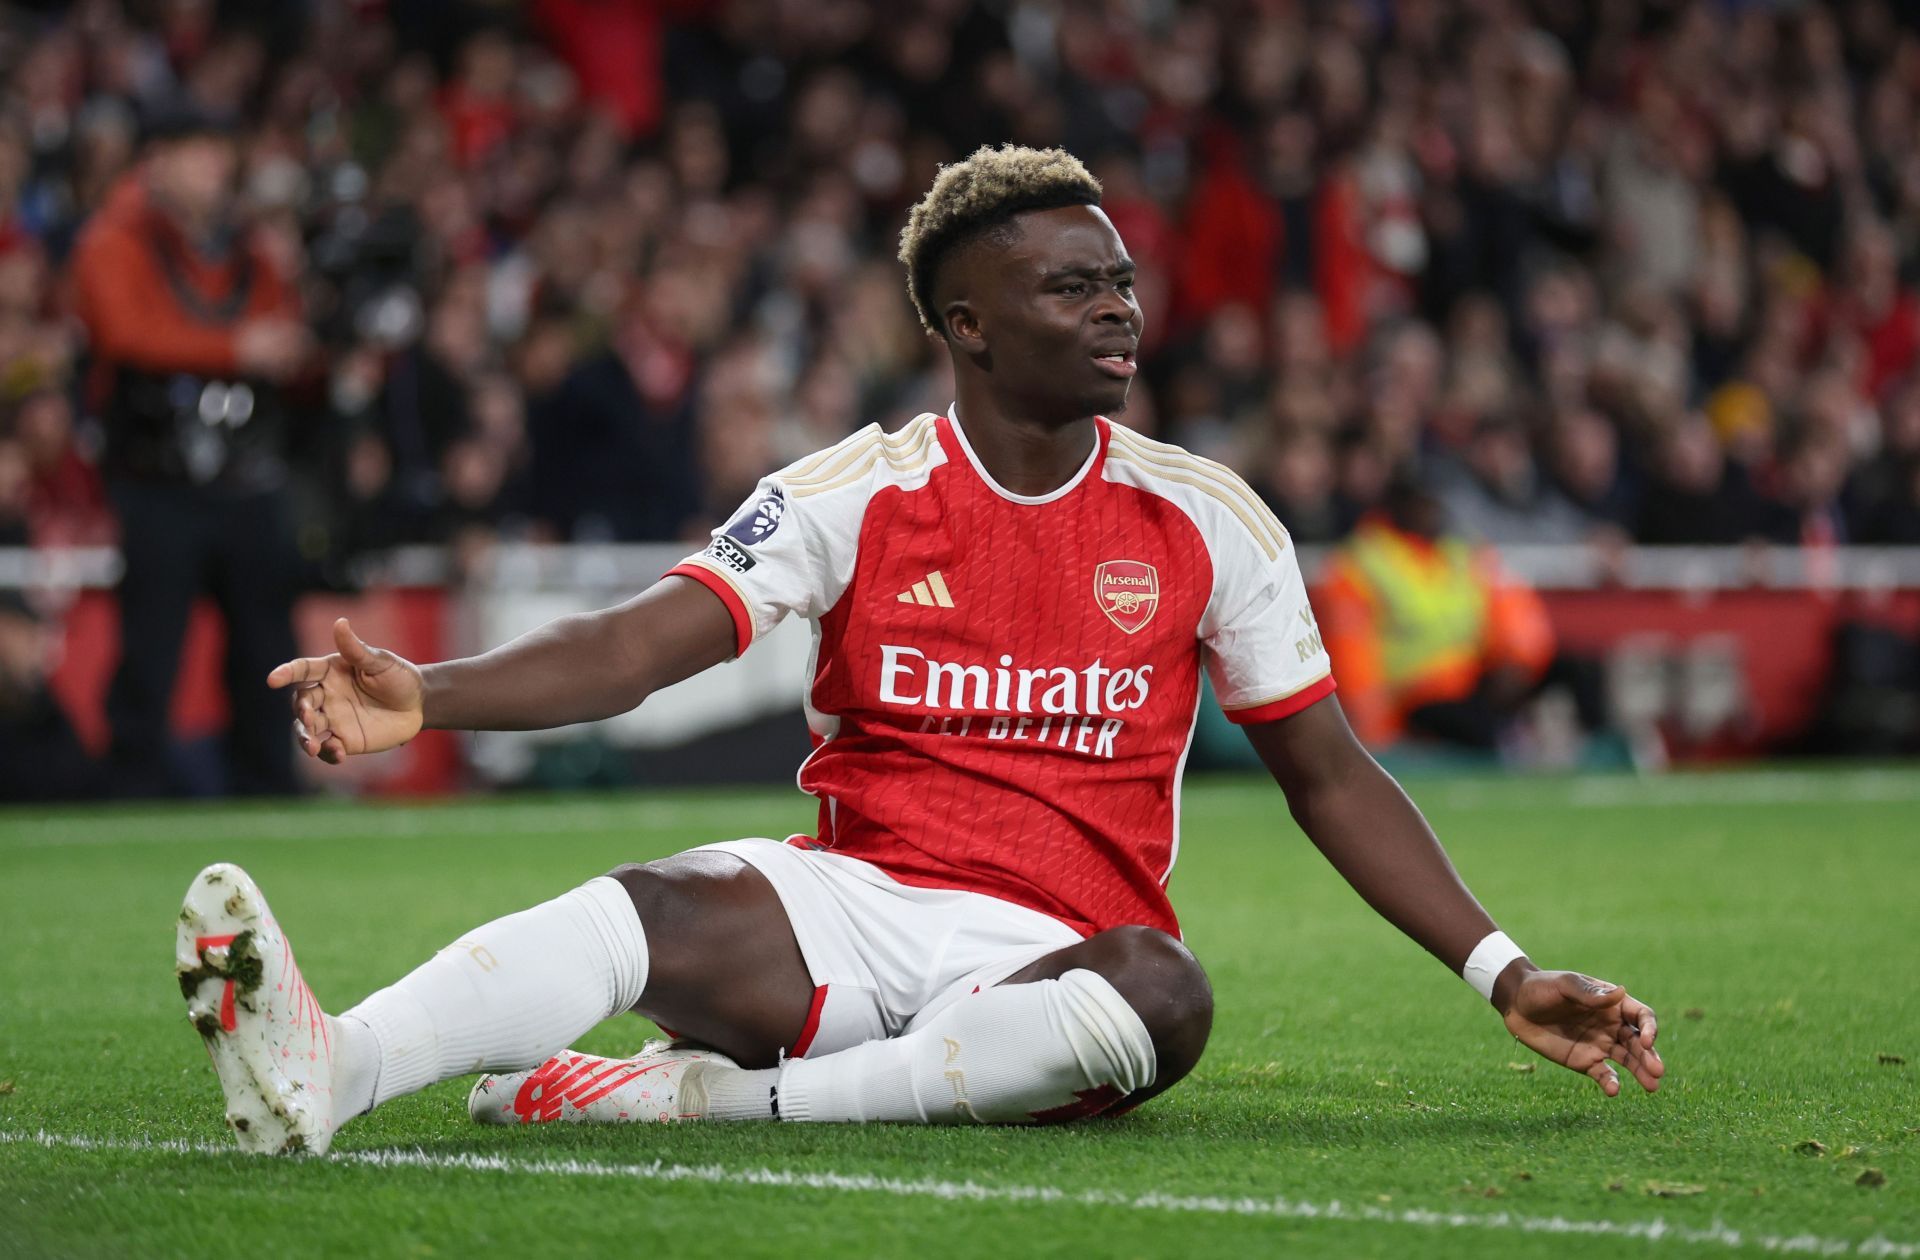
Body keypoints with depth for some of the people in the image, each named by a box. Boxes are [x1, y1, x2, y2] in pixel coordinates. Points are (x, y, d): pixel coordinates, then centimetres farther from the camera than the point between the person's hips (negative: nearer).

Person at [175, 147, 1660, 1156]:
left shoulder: (1205, 521, 7)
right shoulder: (856, 495, 2)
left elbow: (1330, 779, 14)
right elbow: (637, 645, -10)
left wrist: (1506, 975, 7)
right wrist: (421, 699, -29)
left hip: (1057, 945, 1)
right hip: (855, 906, 0)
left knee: (1163, 996, -35)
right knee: (651, 908, -31)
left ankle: (700, 1097, -39)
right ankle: (324, 1073, -56)